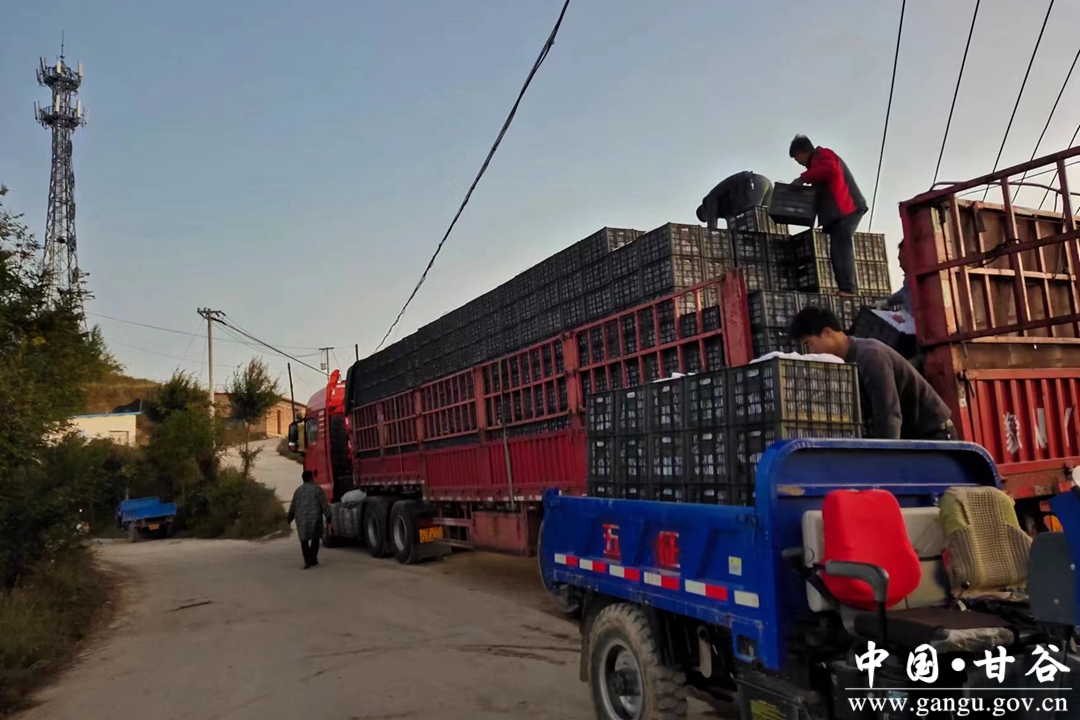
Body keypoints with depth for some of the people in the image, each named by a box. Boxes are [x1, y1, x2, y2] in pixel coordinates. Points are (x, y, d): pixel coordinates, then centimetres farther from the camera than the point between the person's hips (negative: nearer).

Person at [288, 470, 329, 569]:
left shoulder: (298, 490, 9)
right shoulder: (317, 489, -2)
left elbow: (293, 506, 13)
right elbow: (324, 505, -7)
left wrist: (290, 517, 24)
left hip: (301, 519, 3)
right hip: (314, 518, -3)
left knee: (304, 540, 5)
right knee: (315, 538, 11)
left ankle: (307, 561, -5)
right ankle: (313, 559, 8)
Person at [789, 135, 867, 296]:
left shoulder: (822, 155, 0)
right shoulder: (820, 161, 31)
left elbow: (829, 169, -22)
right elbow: (823, 189, 28)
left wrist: (803, 178, -14)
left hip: (846, 210, -11)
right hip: (842, 212, 11)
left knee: (841, 250, -19)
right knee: (839, 252, 4)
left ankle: (847, 289, -26)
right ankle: (848, 290, 0)